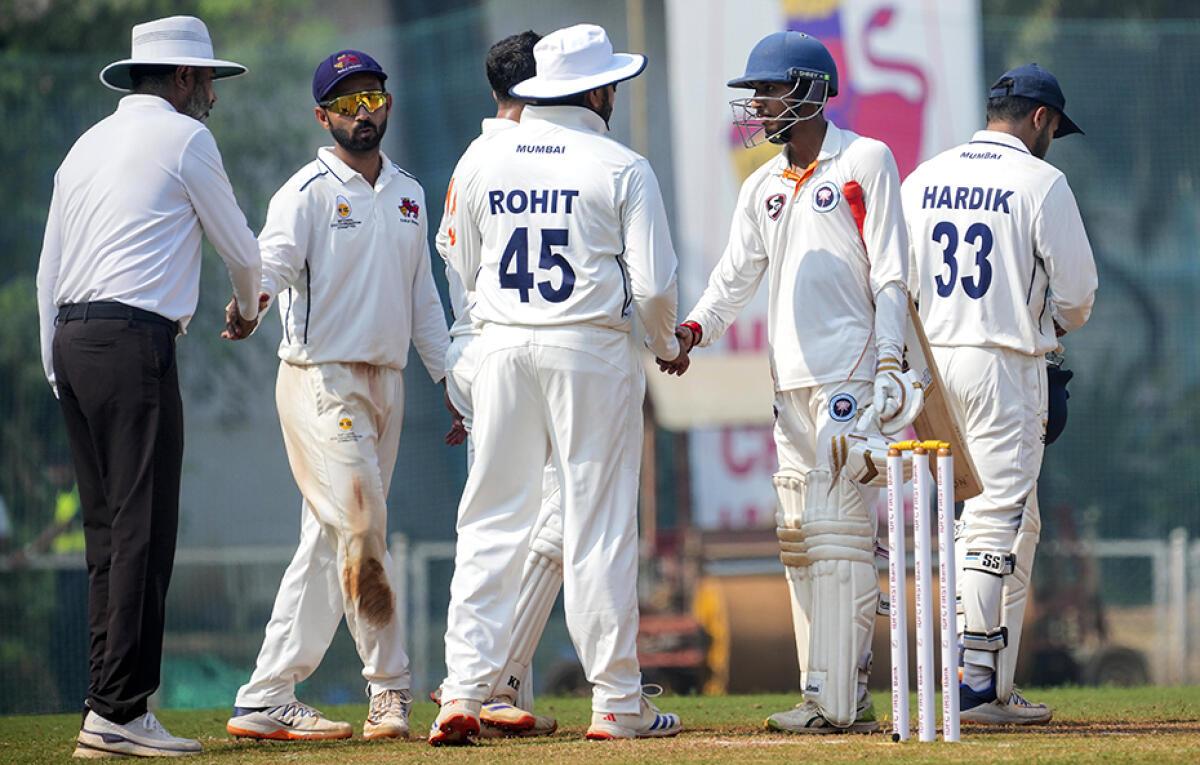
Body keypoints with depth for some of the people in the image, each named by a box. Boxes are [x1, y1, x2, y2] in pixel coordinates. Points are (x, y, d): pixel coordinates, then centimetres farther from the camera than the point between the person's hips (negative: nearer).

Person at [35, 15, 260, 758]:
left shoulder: (87, 145, 20)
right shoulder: (184, 138, 0)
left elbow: (49, 271, 18)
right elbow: (241, 248, 9)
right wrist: (250, 306, 31)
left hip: (72, 338, 8)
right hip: (134, 341, -8)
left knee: (109, 533, 10)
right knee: (143, 530, -10)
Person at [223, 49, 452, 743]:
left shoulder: (409, 196, 15)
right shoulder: (308, 192, -8)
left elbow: (422, 296, 21)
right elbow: (274, 257, -25)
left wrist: (449, 375, 15)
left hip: (386, 383, 7)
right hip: (322, 380, -7)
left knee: (328, 544, 6)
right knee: (361, 532, -10)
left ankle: (268, 700, 7)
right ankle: (391, 688, -1)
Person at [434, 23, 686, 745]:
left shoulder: (486, 163, 6)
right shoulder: (622, 168, -6)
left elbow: (466, 269, 15)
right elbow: (653, 282, -8)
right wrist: (667, 343, 11)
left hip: (503, 345, 3)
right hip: (591, 350, -3)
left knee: (492, 523, 6)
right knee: (600, 524, 1)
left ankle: (464, 692, -2)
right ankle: (617, 703, 4)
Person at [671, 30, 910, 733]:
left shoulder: (865, 161, -2)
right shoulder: (763, 187, 18)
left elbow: (891, 273, -7)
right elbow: (737, 273, 15)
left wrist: (889, 365, -14)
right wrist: (695, 327, -5)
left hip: (851, 376, -8)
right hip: (792, 380, 8)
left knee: (838, 531, -13)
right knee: (799, 538, 6)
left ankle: (836, 698, -16)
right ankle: (842, 693, 10)